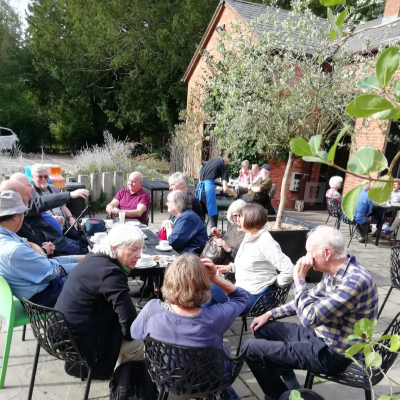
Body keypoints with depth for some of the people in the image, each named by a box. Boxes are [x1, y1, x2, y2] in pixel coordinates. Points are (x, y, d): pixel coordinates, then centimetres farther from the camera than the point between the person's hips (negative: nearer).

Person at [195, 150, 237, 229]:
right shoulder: (223, 166, 3)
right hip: (208, 188, -7)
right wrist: (234, 194, 12)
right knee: (213, 216, -1)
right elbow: (225, 189, -4)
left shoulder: (209, 161, 22)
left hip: (199, 187, 7)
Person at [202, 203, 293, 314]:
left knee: (209, 286, -17)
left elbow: (290, 271, -27)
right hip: (243, 290, 9)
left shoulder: (266, 242, -21)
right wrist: (231, 267, 8)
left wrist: (274, 283, -12)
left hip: (253, 297, -9)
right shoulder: (249, 237, 9)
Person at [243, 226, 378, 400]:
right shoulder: (337, 272, 0)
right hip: (319, 334, 9)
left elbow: (309, 318, -30)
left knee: (250, 348, -10)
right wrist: (271, 314, 13)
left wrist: (299, 279, -19)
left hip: (330, 354, -9)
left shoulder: (355, 280, -29)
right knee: (263, 328, 17)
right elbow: (310, 300, 15)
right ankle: (287, 385, 22)